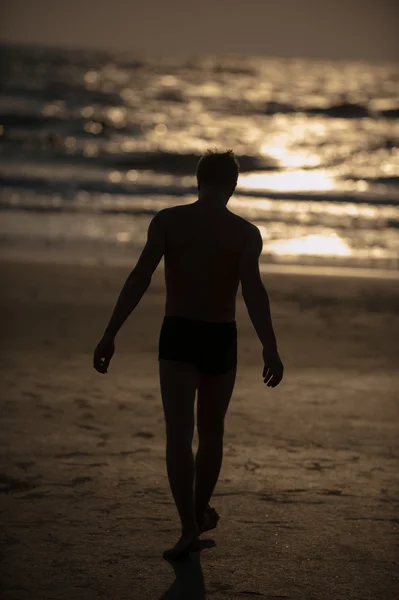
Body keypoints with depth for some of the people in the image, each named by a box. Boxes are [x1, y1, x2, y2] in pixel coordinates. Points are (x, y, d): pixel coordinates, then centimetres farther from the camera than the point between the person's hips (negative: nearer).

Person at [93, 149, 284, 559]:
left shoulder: (167, 221, -3)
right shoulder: (246, 233, -4)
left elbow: (140, 278, -12)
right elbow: (253, 291, -19)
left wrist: (110, 336, -13)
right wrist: (269, 349, -24)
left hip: (177, 336, -1)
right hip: (221, 340, 1)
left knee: (179, 434, -4)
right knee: (211, 432, 19)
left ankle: (189, 528, -16)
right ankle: (200, 513, 34)